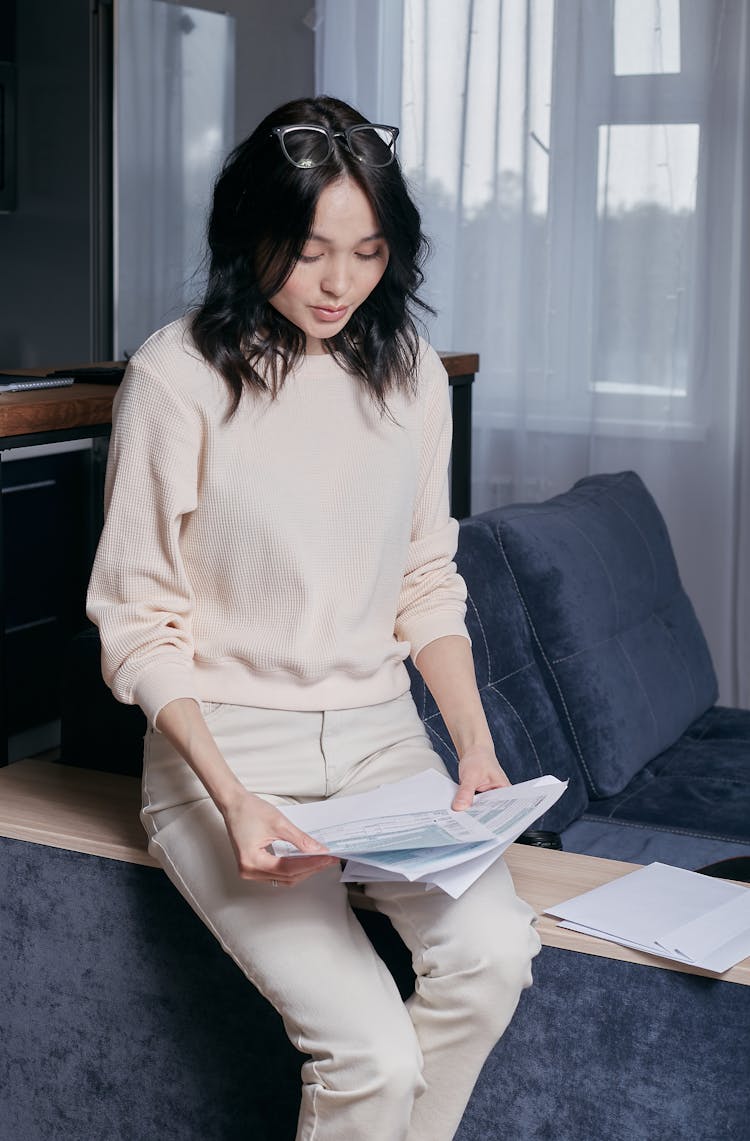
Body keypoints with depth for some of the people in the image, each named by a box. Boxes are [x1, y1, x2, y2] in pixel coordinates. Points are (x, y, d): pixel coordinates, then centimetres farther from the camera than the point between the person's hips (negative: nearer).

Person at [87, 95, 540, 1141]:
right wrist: (232, 799, -19)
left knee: (493, 952, -24)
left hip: (379, 732, 4)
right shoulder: (178, 377, -9)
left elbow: (430, 587, 13)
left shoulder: (411, 375, 6)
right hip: (224, 743, -4)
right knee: (372, 1050, -22)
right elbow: (140, 625, -7)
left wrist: (476, 744, -2)